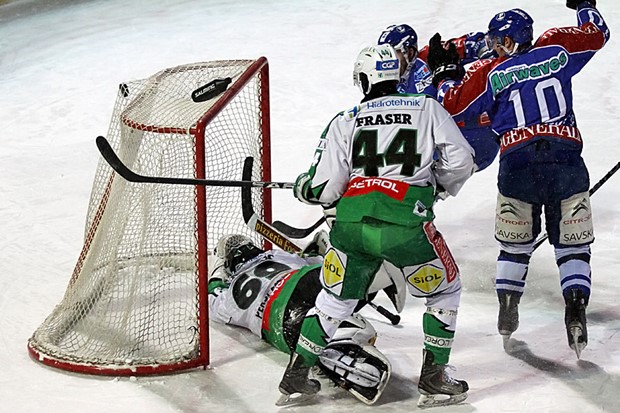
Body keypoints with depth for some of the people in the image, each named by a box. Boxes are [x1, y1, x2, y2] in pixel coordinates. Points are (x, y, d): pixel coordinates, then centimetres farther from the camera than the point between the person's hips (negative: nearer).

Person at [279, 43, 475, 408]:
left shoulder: (345, 121, 15)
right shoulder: (427, 108, 14)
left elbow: (324, 190, 9)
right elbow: (461, 160, 5)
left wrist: (302, 187, 32)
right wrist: (438, 185, 25)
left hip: (350, 223, 3)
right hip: (406, 224, -2)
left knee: (336, 297, 23)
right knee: (445, 291, 20)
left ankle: (296, 378, 25)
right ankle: (433, 379, 16)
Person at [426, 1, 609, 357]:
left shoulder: (490, 73, 6)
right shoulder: (557, 47, 11)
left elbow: (454, 105, 9)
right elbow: (598, 34, 26)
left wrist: (444, 70, 25)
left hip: (518, 160, 0)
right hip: (565, 155, 0)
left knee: (515, 243, 19)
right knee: (573, 244, 7)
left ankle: (508, 309, 14)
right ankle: (576, 311, -7)